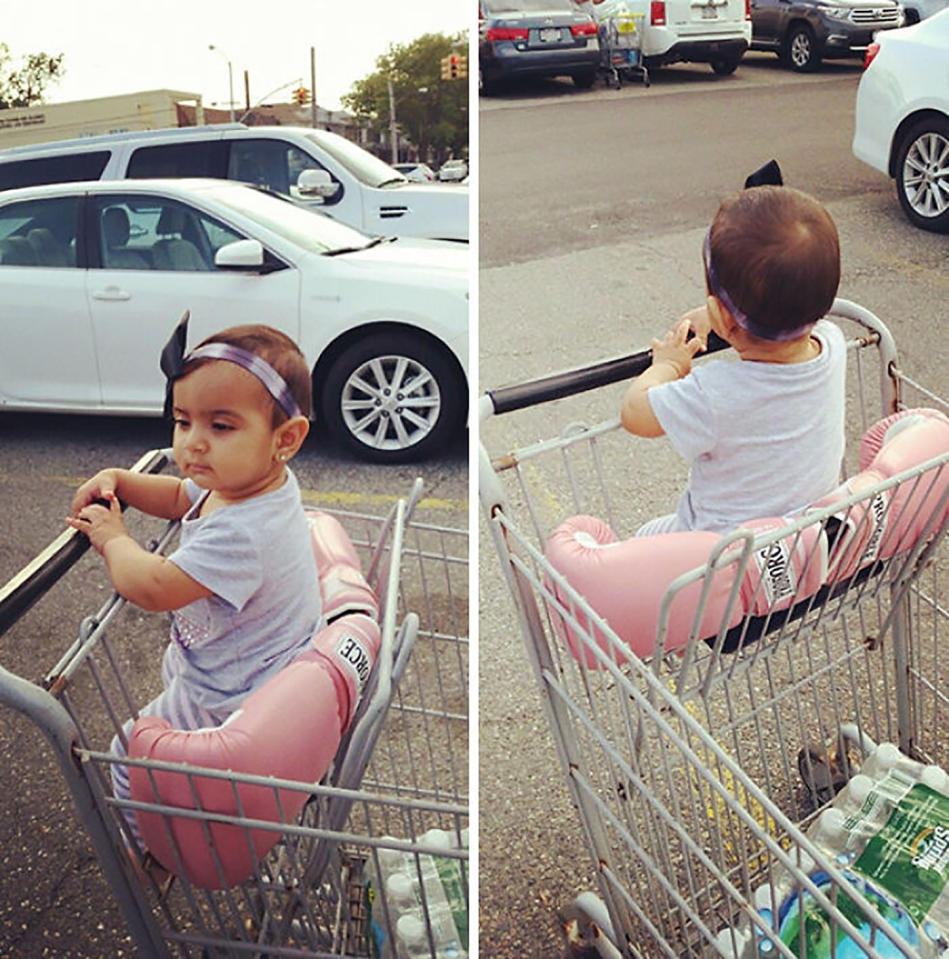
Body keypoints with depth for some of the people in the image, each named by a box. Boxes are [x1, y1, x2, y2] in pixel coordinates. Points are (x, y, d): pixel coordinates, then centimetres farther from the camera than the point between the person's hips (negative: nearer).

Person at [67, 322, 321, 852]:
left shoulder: (242, 533, -39)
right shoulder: (246, 480, -8)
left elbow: (151, 588, -34)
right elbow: (179, 496, 12)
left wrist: (113, 539, -16)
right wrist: (117, 480, -4)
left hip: (234, 699, -9)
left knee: (132, 753, 7)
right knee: (170, 667, 36)